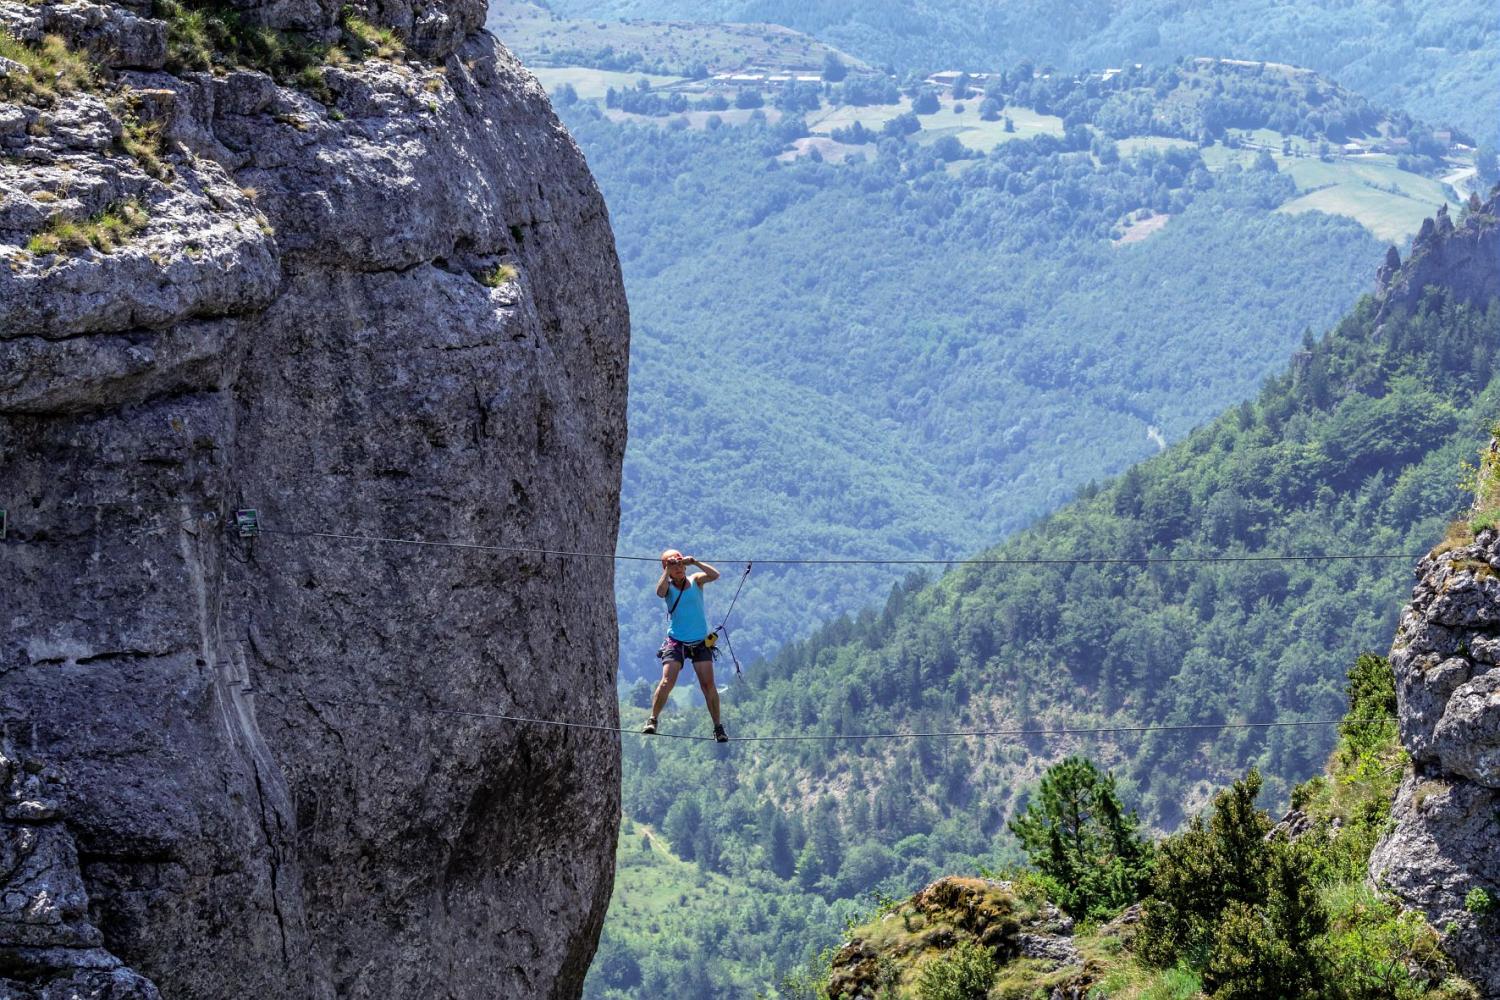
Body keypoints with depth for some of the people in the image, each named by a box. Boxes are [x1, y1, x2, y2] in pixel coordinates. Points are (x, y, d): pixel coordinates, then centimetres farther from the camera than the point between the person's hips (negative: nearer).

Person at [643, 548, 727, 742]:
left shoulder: (695, 580, 3)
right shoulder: (668, 586, 1)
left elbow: (715, 575, -15)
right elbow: (660, 592, -23)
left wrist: (695, 562, -20)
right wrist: (668, 571, -19)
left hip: (700, 642, 1)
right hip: (676, 642, -1)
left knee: (708, 684, -5)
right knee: (667, 682, -14)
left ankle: (718, 727, 2)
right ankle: (652, 720, -4)